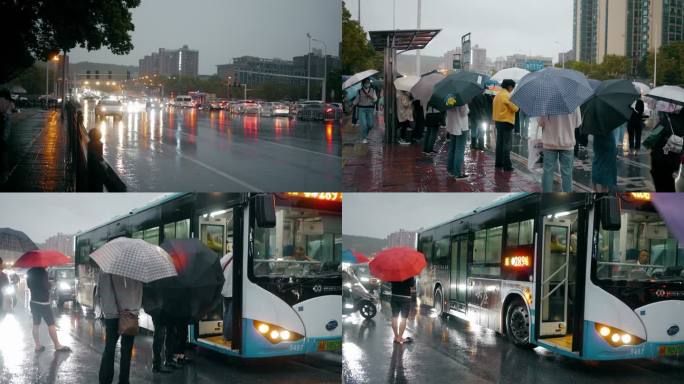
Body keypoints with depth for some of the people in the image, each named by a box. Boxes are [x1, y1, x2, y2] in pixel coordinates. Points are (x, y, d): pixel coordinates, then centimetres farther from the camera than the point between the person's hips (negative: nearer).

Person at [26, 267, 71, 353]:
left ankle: (38, 345, 11)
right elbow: (47, 287, -15)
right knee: (51, 324, -3)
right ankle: (57, 345, 0)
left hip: (33, 301, 7)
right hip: (43, 302, -7)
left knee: (36, 324, 10)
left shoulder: (29, 273, 5)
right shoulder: (42, 272, -18)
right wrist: (49, 283, 3)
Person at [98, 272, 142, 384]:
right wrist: (108, 310, -11)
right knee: (110, 348, 0)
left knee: (127, 349, 7)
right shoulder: (106, 271, -2)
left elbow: (138, 289, 8)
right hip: (112, 315, -3)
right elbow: (103, 290, -4)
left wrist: (136, 309, -2)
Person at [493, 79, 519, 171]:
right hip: (506, 122, -8)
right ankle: (507, 165, -8)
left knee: (499, 143, 16)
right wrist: (517, 106, 3)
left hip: (498, 121, 8)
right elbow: (514, 108, -14)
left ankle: (498, 163, 21)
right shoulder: (507, 95, -15)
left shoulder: (498, 95, 11)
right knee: (506, 144, -7)